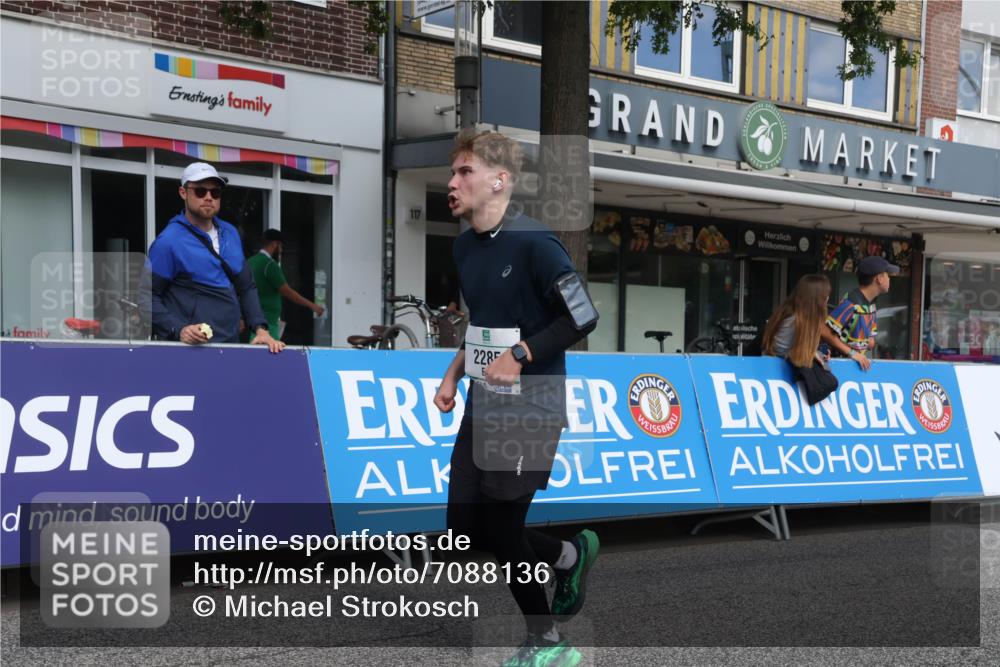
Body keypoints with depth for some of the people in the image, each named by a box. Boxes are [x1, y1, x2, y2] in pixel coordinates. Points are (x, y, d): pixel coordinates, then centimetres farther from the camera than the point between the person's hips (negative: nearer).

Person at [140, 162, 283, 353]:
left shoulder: (230, 233, 10)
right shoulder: (169, 241, -9)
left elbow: (247, 287, 14)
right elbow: (146, 296, -10)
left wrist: (261, 329, 1)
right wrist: (179, 330, -22)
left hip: (232, 345, 6)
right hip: (190, 349, -6)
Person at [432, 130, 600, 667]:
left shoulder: (533, 243, -18)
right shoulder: (464, 246, 8)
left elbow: (583, 318, -18)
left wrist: (520, 356, -20)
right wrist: (454, 375, 13)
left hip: (530, 411, -8)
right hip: (482, 406, 8)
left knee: (499, 530, -2)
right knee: (464, 529, 7)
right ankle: (570, 554, 32)